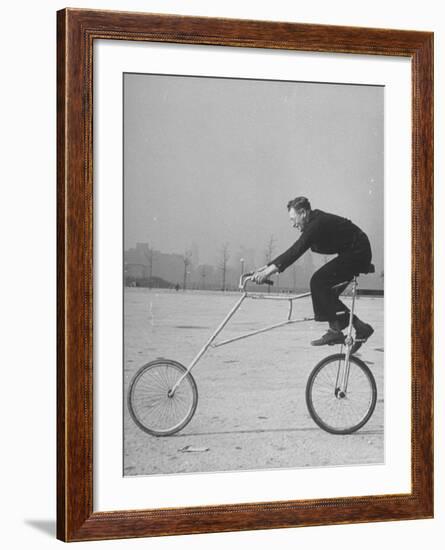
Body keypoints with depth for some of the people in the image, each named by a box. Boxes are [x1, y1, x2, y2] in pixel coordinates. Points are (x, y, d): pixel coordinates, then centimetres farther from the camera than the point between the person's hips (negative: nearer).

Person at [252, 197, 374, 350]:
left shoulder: (318, 224, -21)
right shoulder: (314, 223, 9)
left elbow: (298, 250, -32)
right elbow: (295, 250, 12)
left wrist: (272, 268, -38)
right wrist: (267, 267, 7)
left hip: (357, 254, -10)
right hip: (355, 255, 10)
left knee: (319, 281, -18)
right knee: (327, 293, 6)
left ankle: (335, 330, -14)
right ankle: (361, 327, 9)